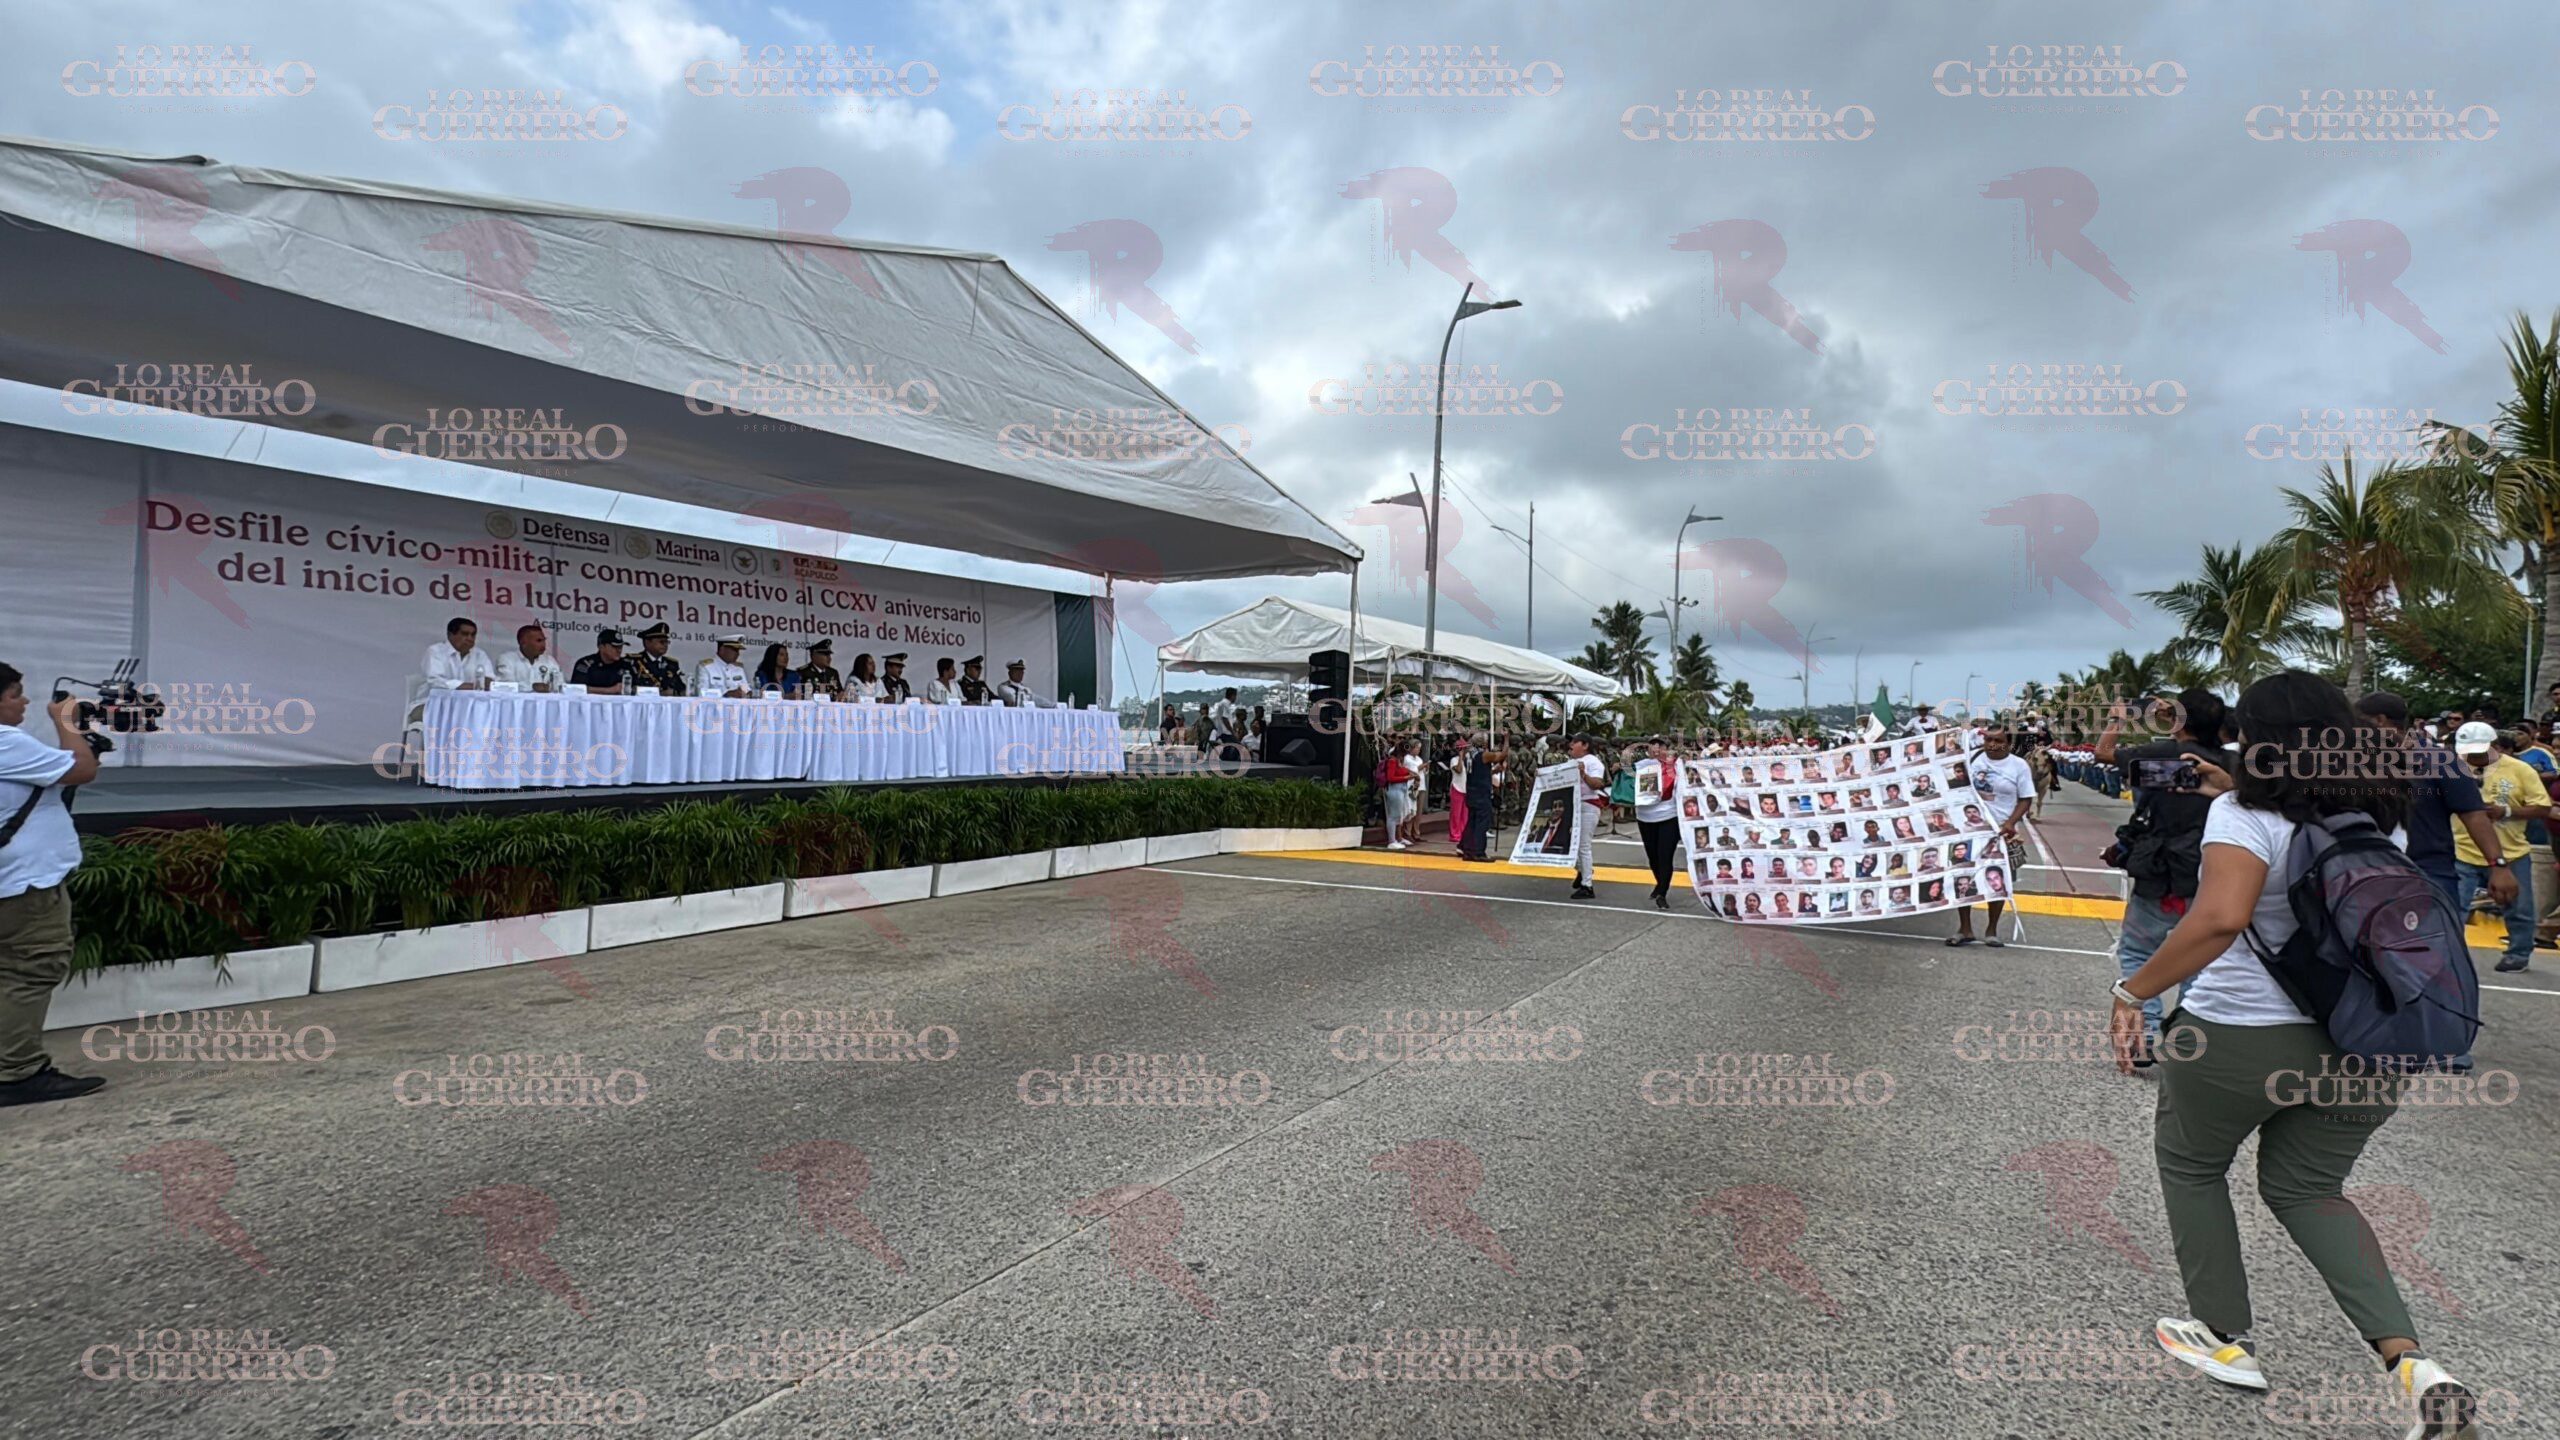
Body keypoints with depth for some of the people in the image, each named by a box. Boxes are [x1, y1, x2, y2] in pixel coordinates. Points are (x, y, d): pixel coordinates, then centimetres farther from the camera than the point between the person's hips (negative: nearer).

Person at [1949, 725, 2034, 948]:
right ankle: (1965, 929, 10)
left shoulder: (2018, 765, -3)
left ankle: (1992, 930, 21)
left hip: (2002, 832, -1)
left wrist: (2011, 822, -16)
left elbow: (2025, 799, -2)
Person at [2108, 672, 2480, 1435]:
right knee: (2307, 1188, 24)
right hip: (2364, 1042, 7)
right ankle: (2413, 1363, 8)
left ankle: (2225, 1339, 28)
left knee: (2189, 1162, 19)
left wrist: (2133, 992, -26)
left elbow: (2222, 916, -32)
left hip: (2241, 1036, -6)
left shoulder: (2245, 813, -17)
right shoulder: (2377, 815, 5)